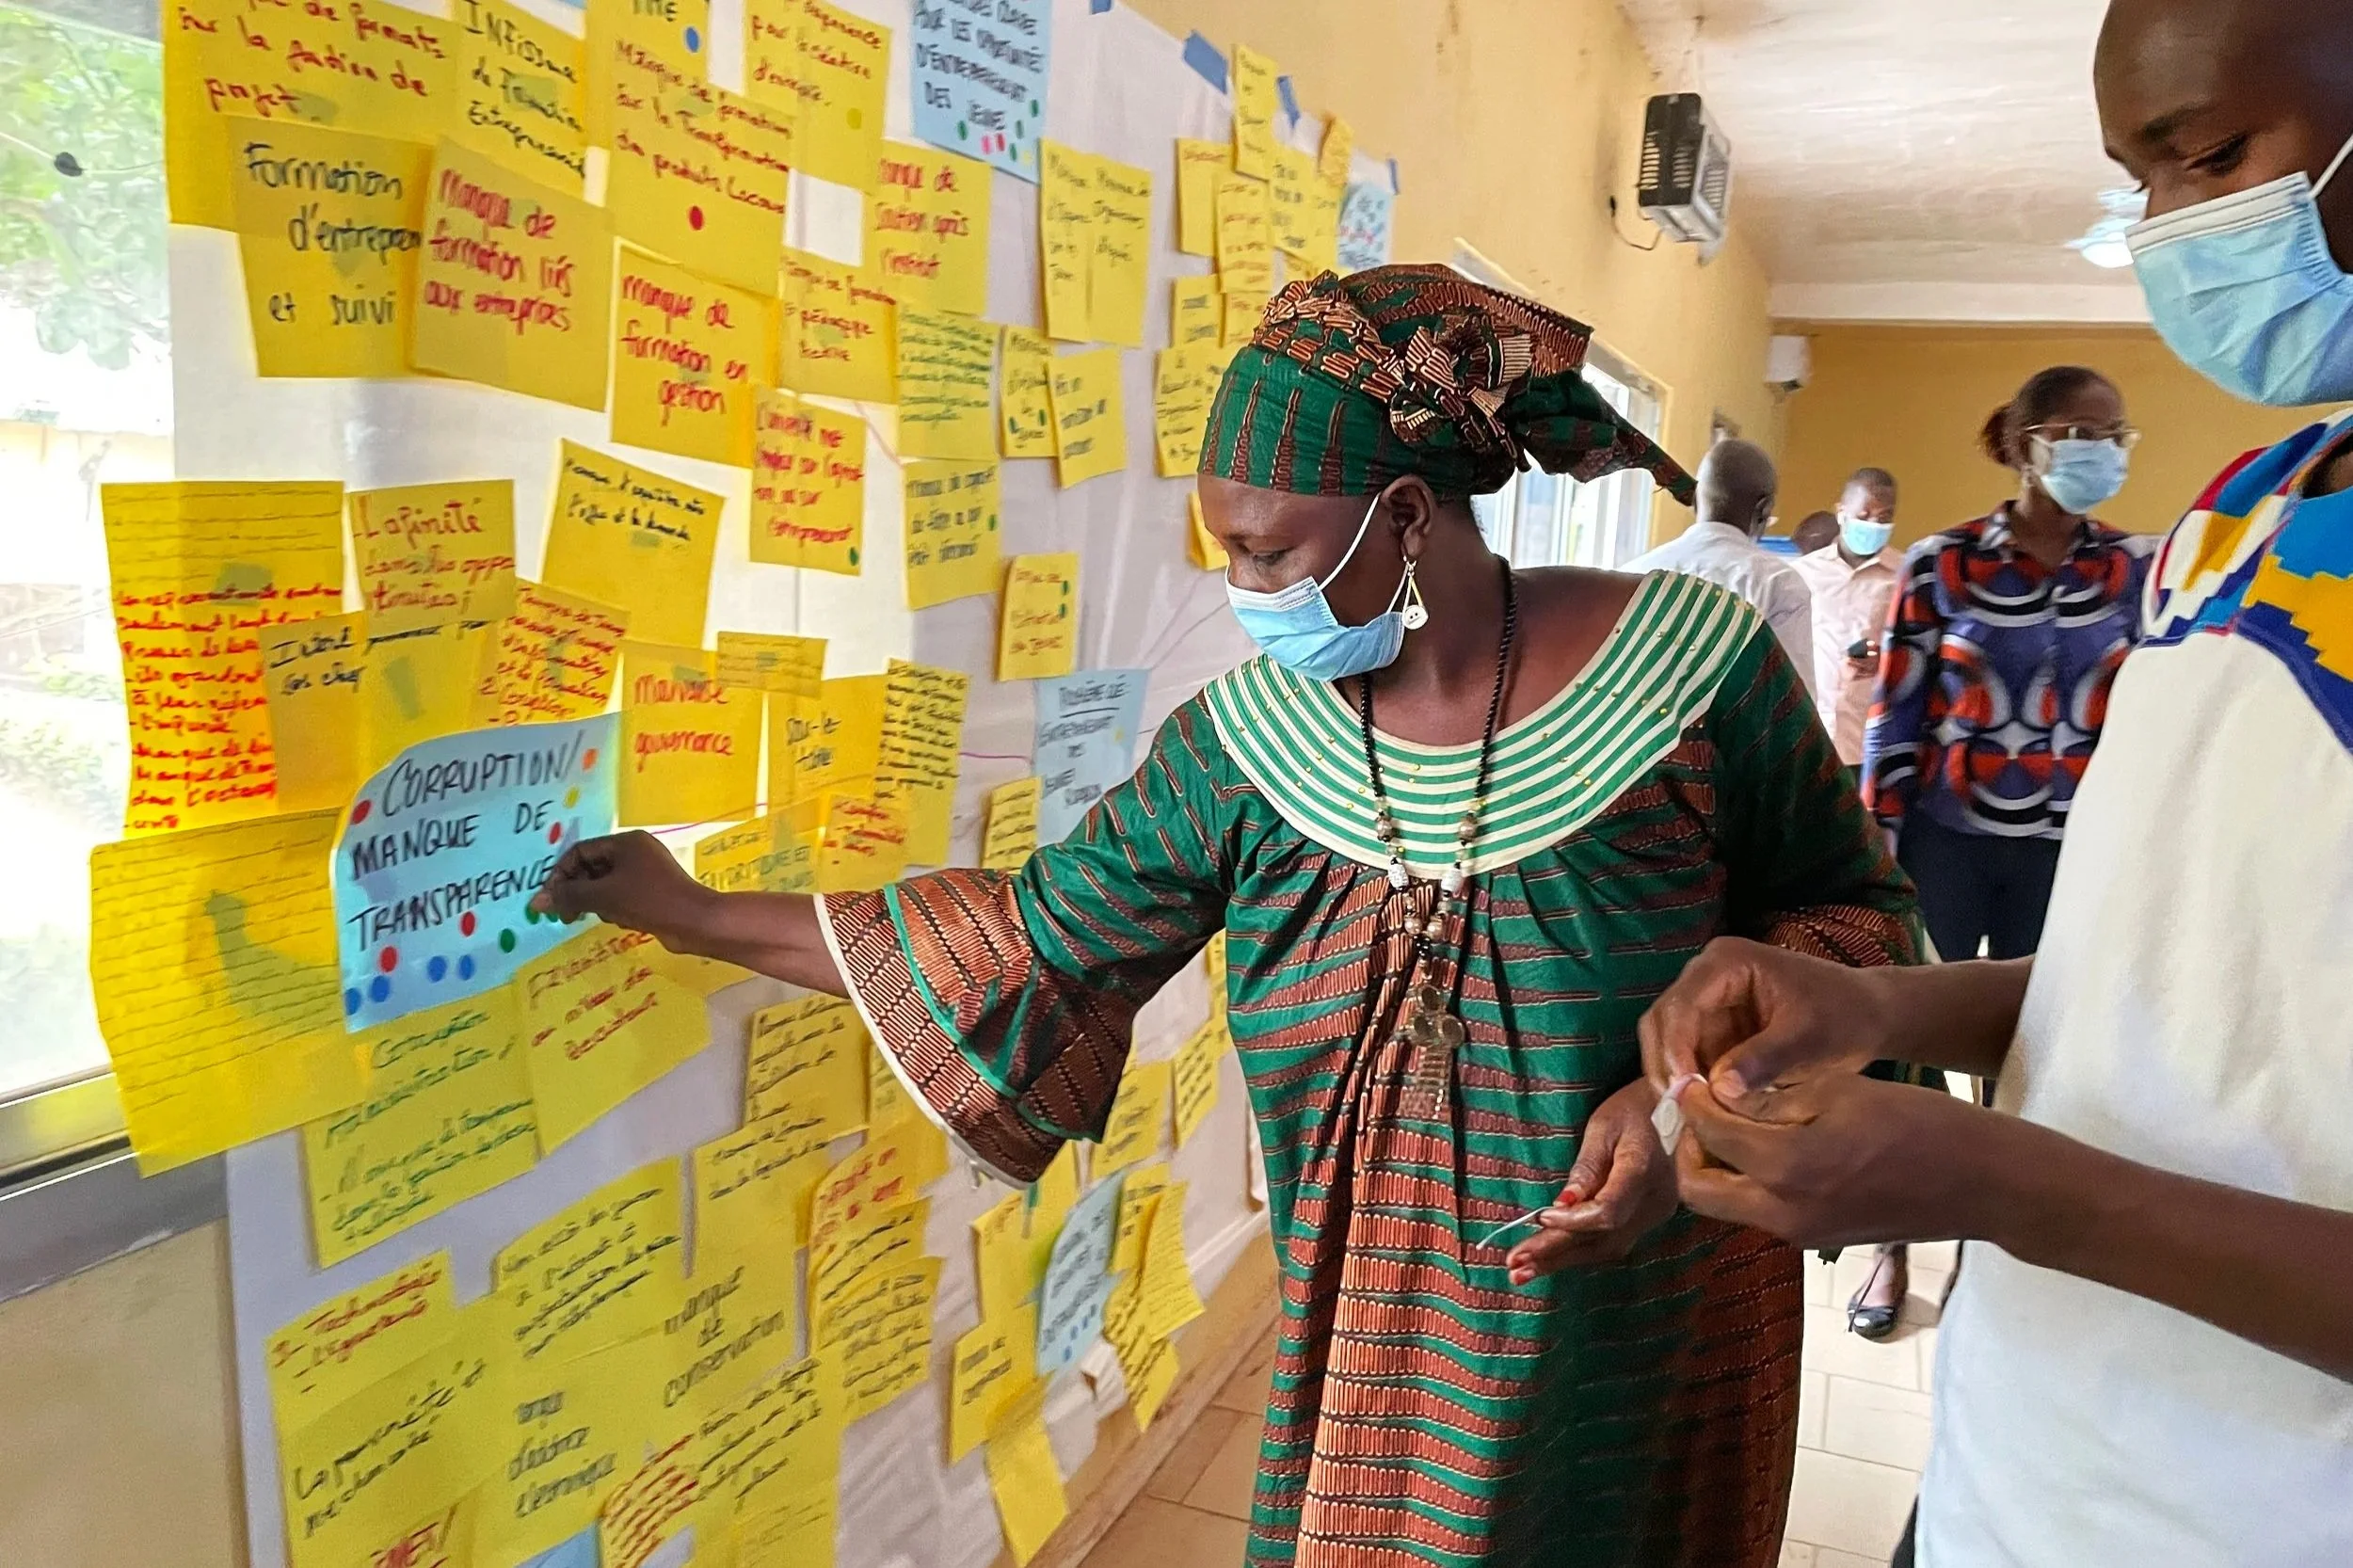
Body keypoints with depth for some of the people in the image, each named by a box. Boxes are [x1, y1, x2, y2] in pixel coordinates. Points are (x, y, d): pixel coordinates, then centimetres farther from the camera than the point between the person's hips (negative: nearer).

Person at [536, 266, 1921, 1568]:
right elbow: (1031, 941, -1)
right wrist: (699, 914, 3)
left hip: (1654, 1359, -1)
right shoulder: (1245, 744, -8)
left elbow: (1852, 906, -3)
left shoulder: (1689, 664, -16)